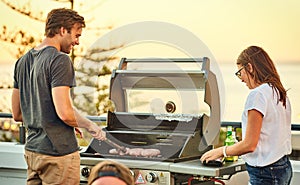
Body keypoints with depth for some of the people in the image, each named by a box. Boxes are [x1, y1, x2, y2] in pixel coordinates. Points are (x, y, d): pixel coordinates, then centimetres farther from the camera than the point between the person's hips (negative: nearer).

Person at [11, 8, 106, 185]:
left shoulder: (23, 61, 12)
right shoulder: (60, 60, -14)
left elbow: (17, 114, 16)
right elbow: (65, 112, -21)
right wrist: (90, 125, -5)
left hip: (31, 151, 8)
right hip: (58, 153, -8)